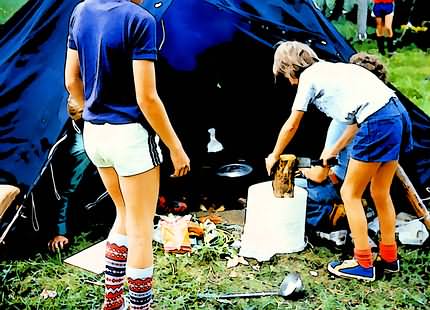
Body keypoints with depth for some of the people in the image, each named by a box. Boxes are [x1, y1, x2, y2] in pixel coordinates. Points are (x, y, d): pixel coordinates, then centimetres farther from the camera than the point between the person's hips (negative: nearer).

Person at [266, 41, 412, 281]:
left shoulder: (308, 76, 3)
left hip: (378, 124, -9)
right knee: (380, 193, 19)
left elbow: (291, 126, 8)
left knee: (350, 193, 5)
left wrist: (274, 156, 22)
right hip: (398, 113, 9)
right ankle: (389, 258, 33)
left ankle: (364, 264, 13)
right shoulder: (331, 69, 26)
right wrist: (335, 150, 28)